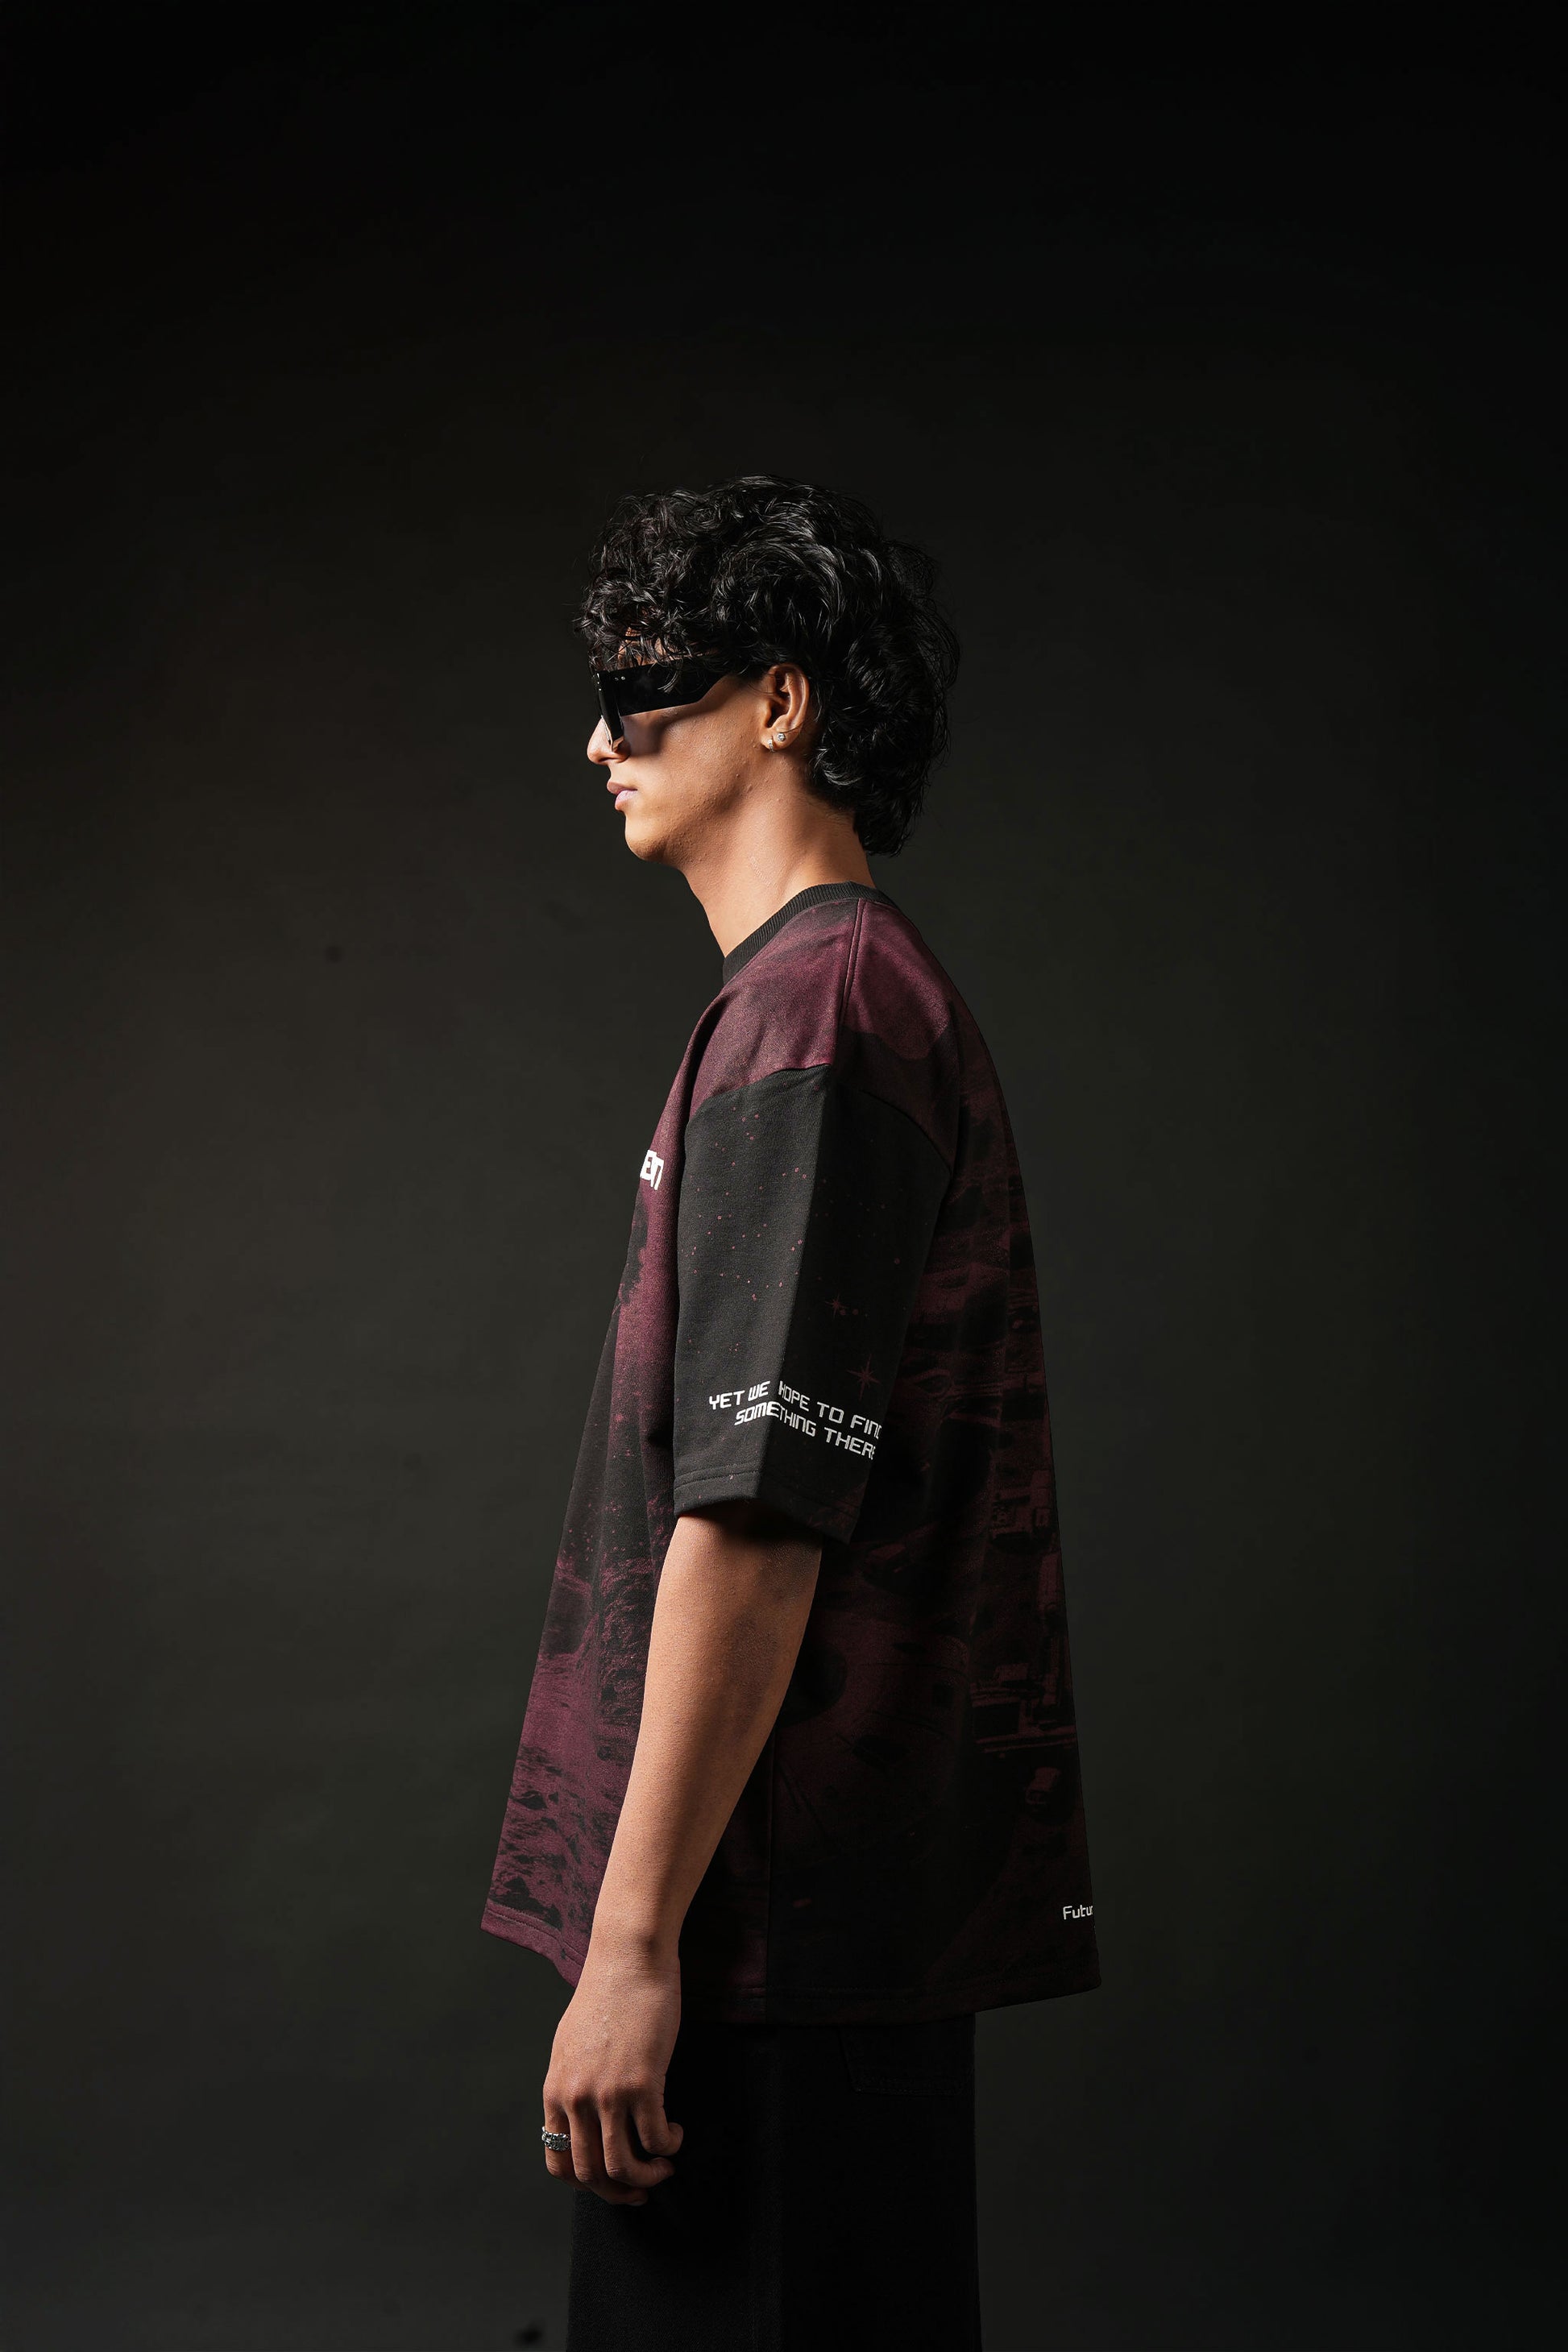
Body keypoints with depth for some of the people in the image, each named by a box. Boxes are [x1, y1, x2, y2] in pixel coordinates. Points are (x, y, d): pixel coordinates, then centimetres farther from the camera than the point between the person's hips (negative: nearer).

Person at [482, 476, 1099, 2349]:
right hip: (837, 1905, 10)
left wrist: (631, 1944, -20)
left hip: (787, 1915, -10)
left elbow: (756, 1520, -22)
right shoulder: (868, 996, 17)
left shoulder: (808, 1015, -14)